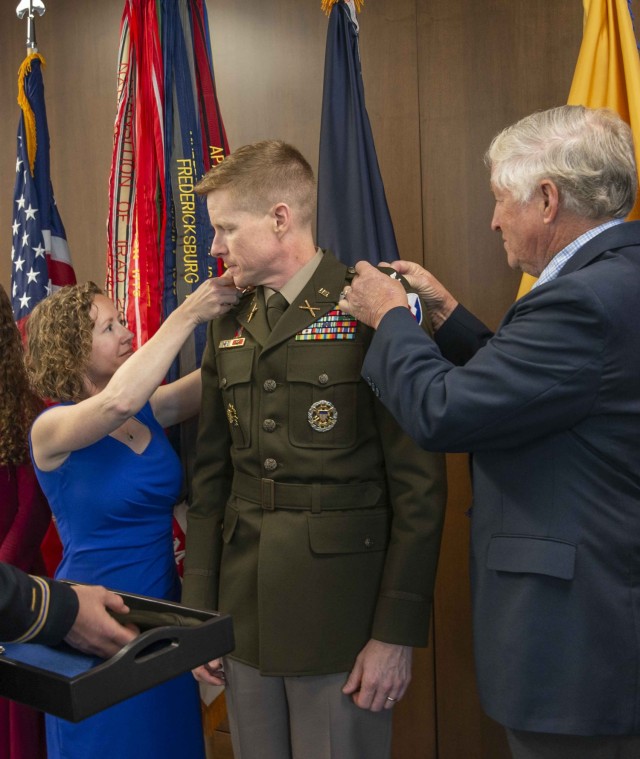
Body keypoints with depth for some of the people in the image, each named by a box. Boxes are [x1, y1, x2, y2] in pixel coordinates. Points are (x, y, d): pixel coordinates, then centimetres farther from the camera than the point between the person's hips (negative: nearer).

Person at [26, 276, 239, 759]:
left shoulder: (149, 409, 1)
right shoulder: (52, 429, -15)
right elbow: (118, 402, -35)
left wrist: (236, 303, -23)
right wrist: (187, 315, -31)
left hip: (166, 606, 6)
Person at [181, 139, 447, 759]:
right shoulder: (227, 327, 9)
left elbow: (418, 485, -11)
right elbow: (212, 476, 10)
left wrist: (396, 632, -11)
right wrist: (200, 611, 8)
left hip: (341, 615, -5)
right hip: (245, 615, 5)